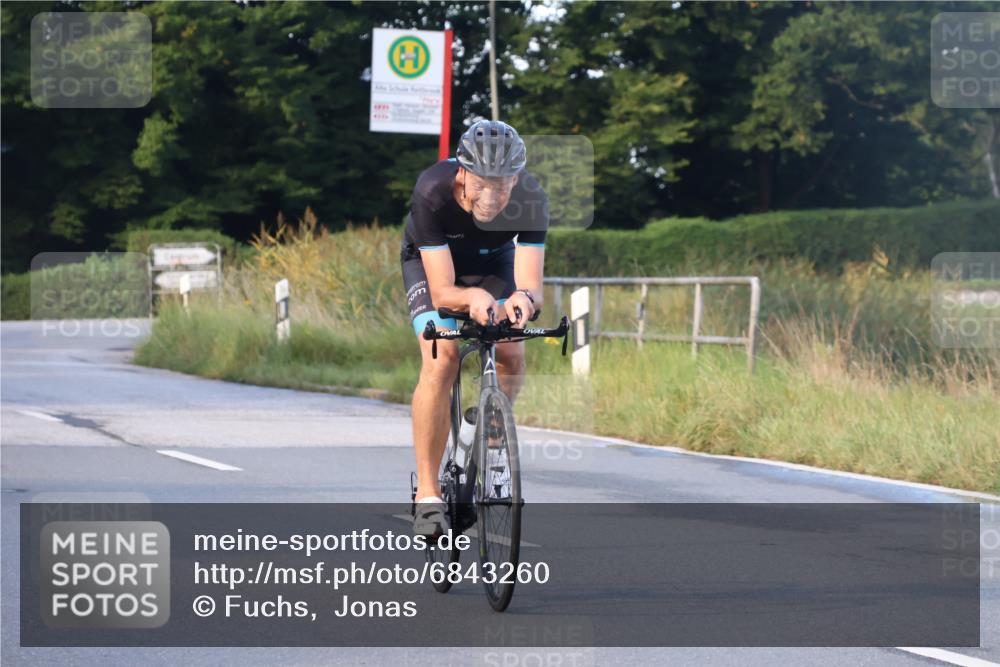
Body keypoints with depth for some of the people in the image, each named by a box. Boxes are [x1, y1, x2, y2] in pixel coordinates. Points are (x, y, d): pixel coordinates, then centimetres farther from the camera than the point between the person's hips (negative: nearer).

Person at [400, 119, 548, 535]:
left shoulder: (531, 199, -33)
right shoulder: (433, 192, -38)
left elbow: (531, 283, -37)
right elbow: (442, 290, -38)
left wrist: (524, 298, -60)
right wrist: (473, 297, -59)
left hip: (494, 261, 2)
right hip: (431, 261, -2)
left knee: (511, 356, -20)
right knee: (441, 358, -23)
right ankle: (427, 494, -19)